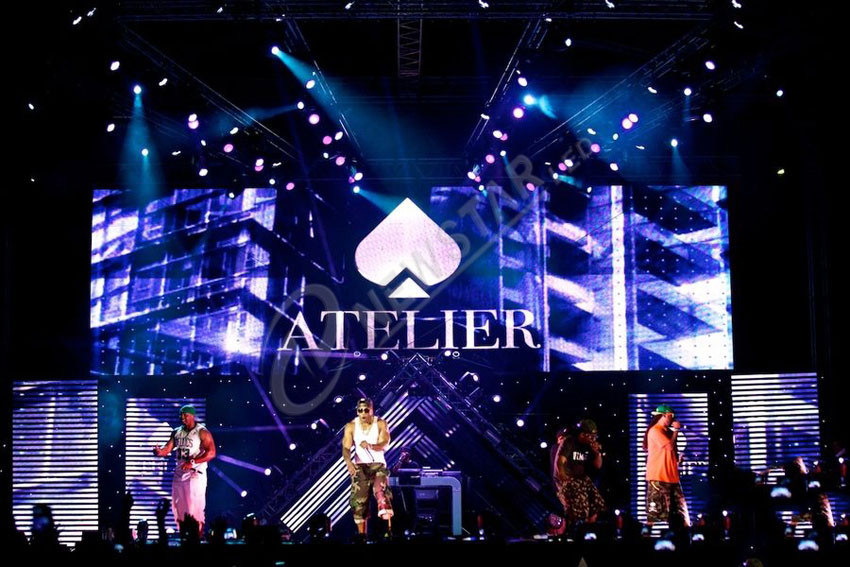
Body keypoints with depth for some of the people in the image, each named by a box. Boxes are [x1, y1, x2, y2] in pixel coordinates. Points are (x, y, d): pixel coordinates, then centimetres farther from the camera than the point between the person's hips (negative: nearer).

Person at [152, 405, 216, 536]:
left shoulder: (202, 432, -8)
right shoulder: (177, 432, 12)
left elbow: (211, 453, -18)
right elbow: (167, 449, 7)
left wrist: (193, 462, -27)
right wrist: (159, 451, -17)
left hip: (195, 474, -7)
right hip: (179, 473, 7)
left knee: (195, 510, -9)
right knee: (178, 508, 9)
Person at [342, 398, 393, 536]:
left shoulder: (380, 424, -5)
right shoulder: (351, 426, -3)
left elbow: (384, 445, -17)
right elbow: (346, 448, -11)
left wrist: (370, 446, -39)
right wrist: (348, 462, -33)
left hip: (378, 464, -2)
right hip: (360, 466, 2)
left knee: (381, 491, -24)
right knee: (358, 500, -2)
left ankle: (389, 529, -27)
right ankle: (361, 533, 8)